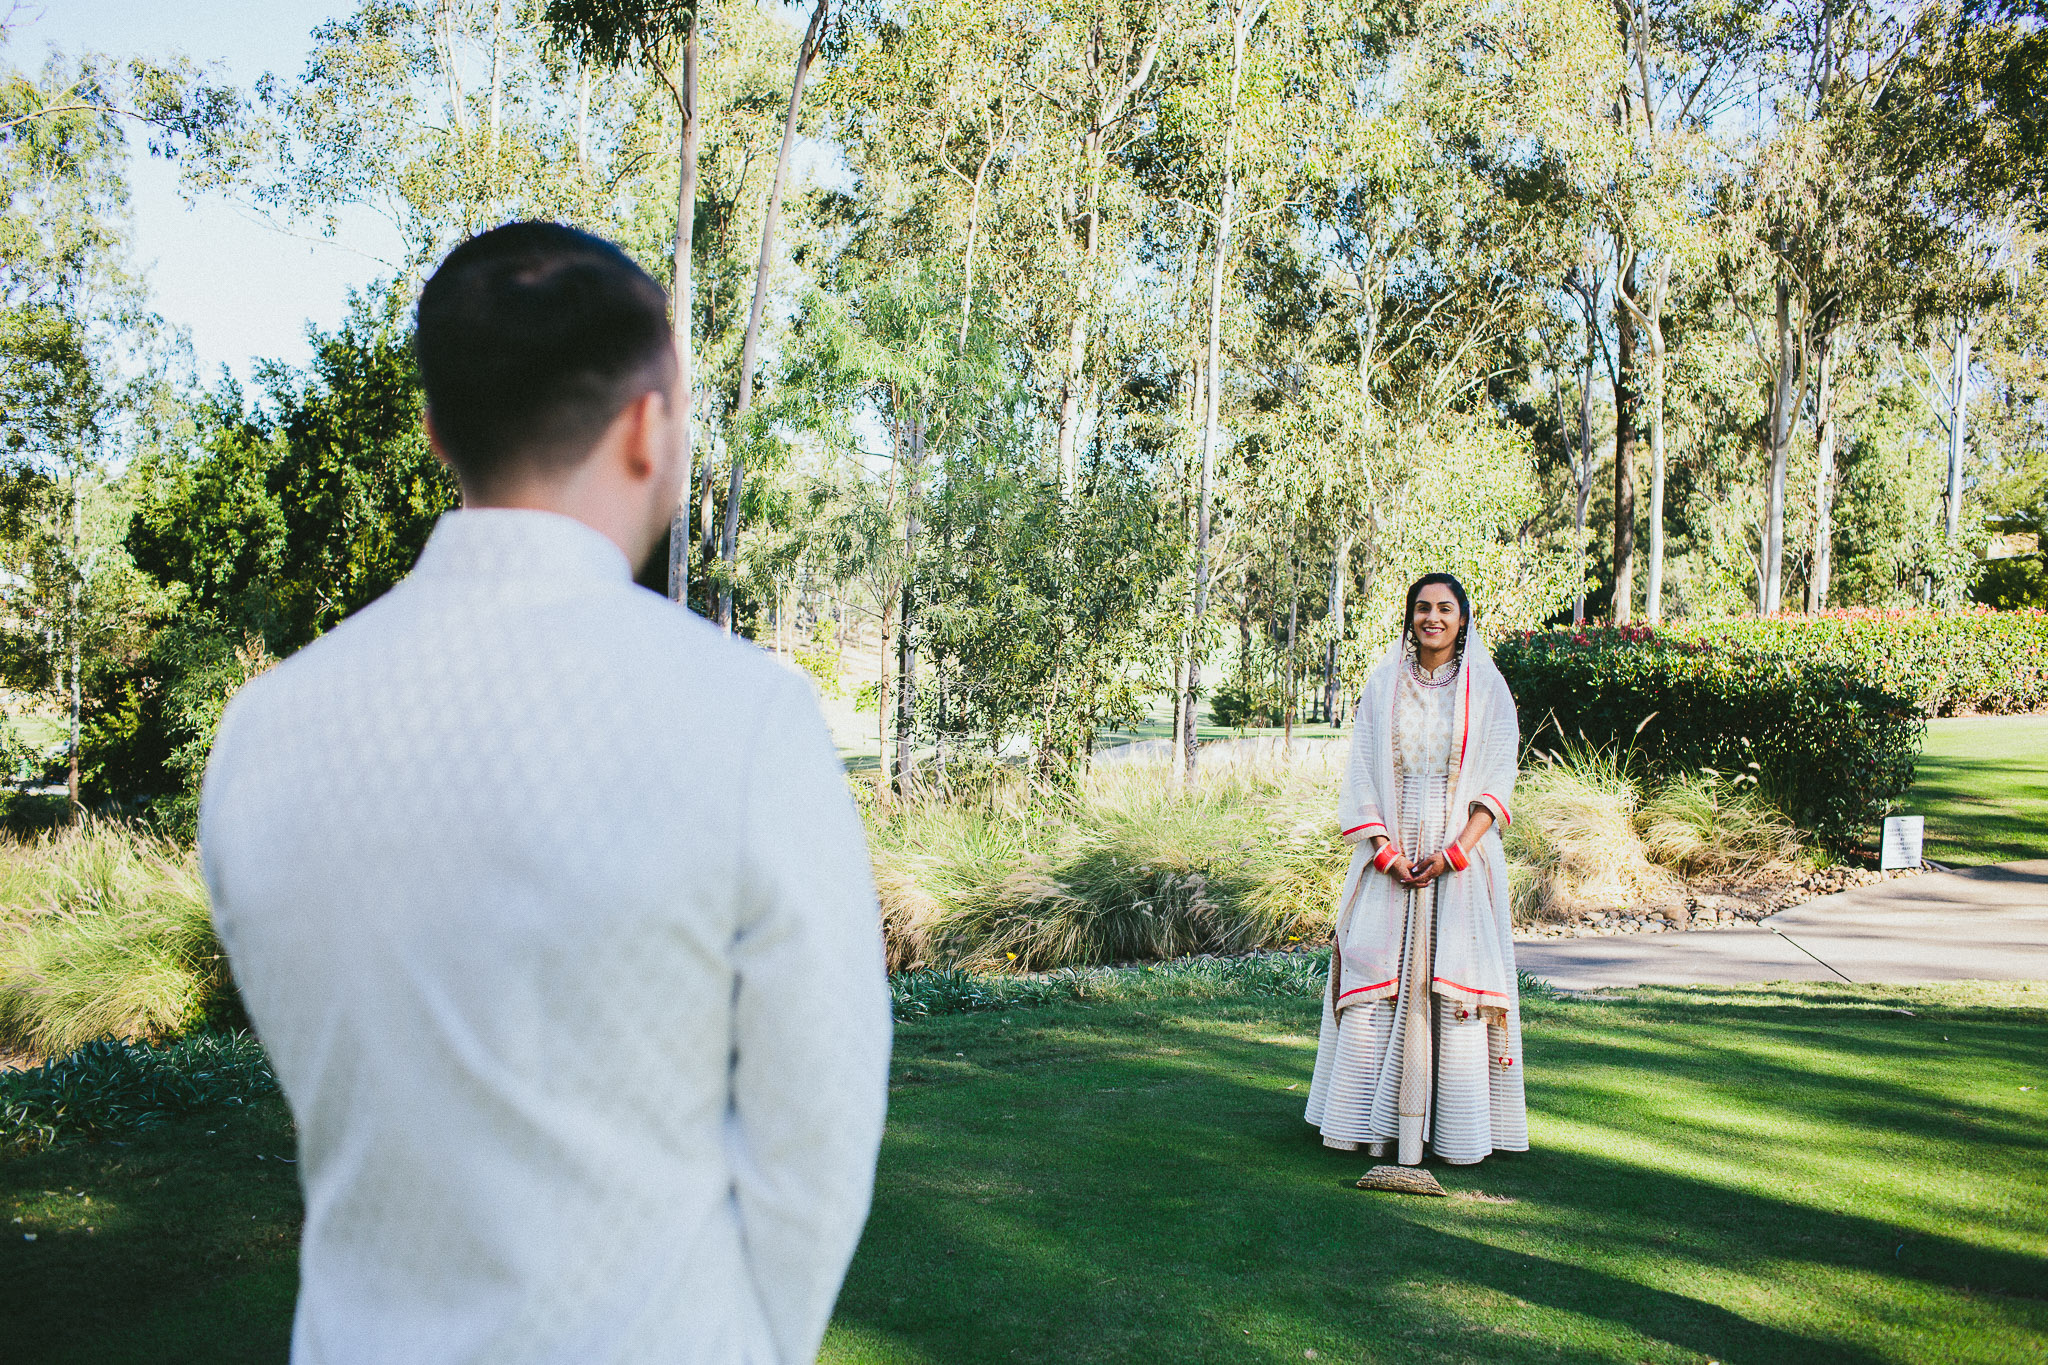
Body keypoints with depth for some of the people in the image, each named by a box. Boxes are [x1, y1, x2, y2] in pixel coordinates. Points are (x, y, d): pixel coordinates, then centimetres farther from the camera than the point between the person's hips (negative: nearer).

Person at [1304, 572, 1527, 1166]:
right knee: (1376, 981, -3)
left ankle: (1457, 1130, 3)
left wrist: (1455, 851, -13)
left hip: (1462, 857, -1)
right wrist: (1387, 851, -9)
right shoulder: (1384, 685, 8)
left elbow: (1497, 783, -1)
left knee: (1456, 985, -4)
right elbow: (1361, 776, 4)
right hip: (1391, 857, 1)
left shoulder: (1487, 689, 4)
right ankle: (1373, 1122, 4)